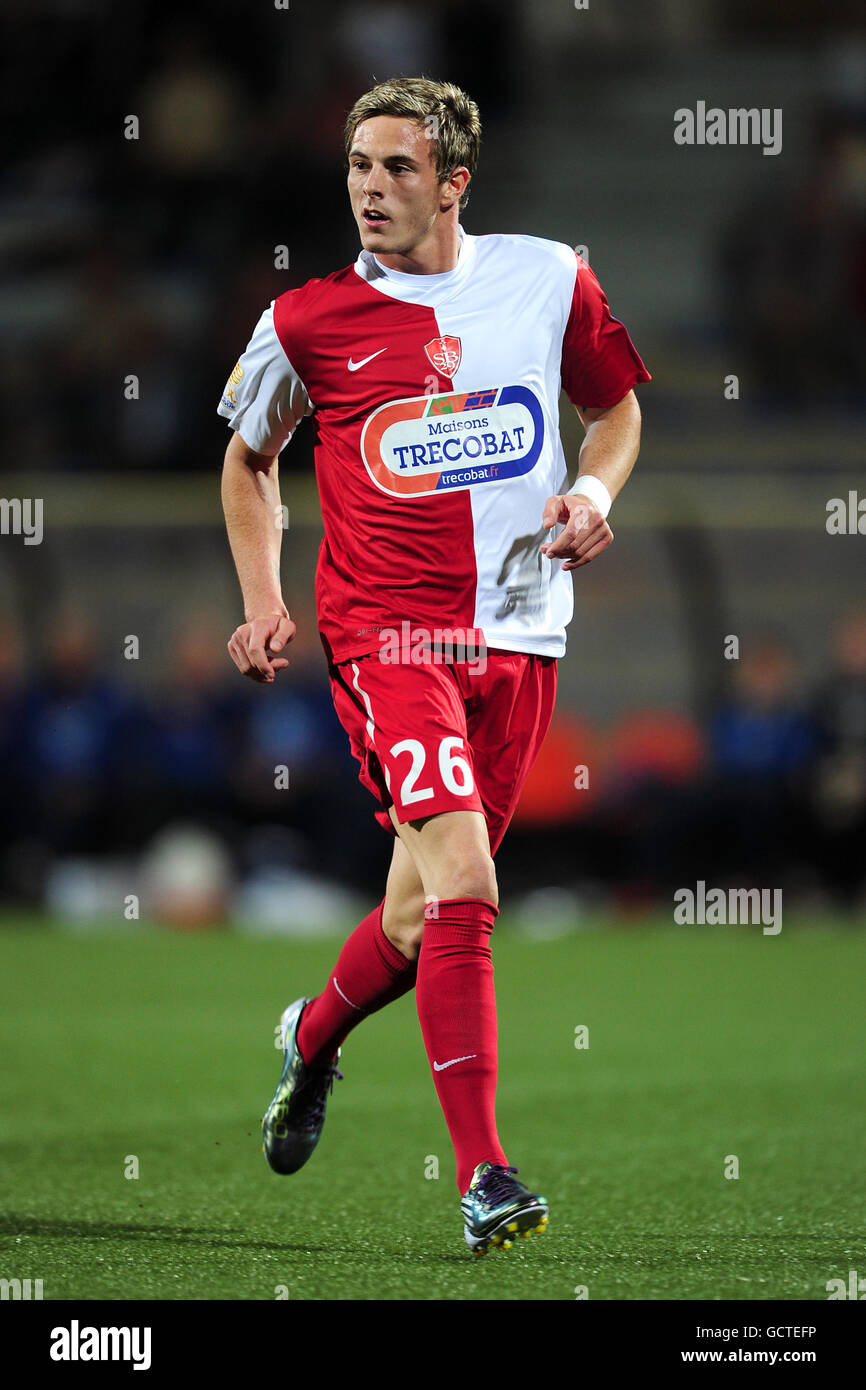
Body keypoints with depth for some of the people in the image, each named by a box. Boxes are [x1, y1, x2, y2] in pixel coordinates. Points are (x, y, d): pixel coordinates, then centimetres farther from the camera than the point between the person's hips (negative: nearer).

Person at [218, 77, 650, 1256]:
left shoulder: (549, 278, 4)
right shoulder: (307, 321, 0)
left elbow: (617, 404, 20)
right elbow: (249, 456, 17)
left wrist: (594, 492, 0)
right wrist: (264, 604, 7)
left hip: (518, 637, 3)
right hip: (385, 628, -3)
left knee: (425, 912, 10)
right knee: (462, 882, -22)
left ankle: (315, 1035, 44)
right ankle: (483, 1174, -21)